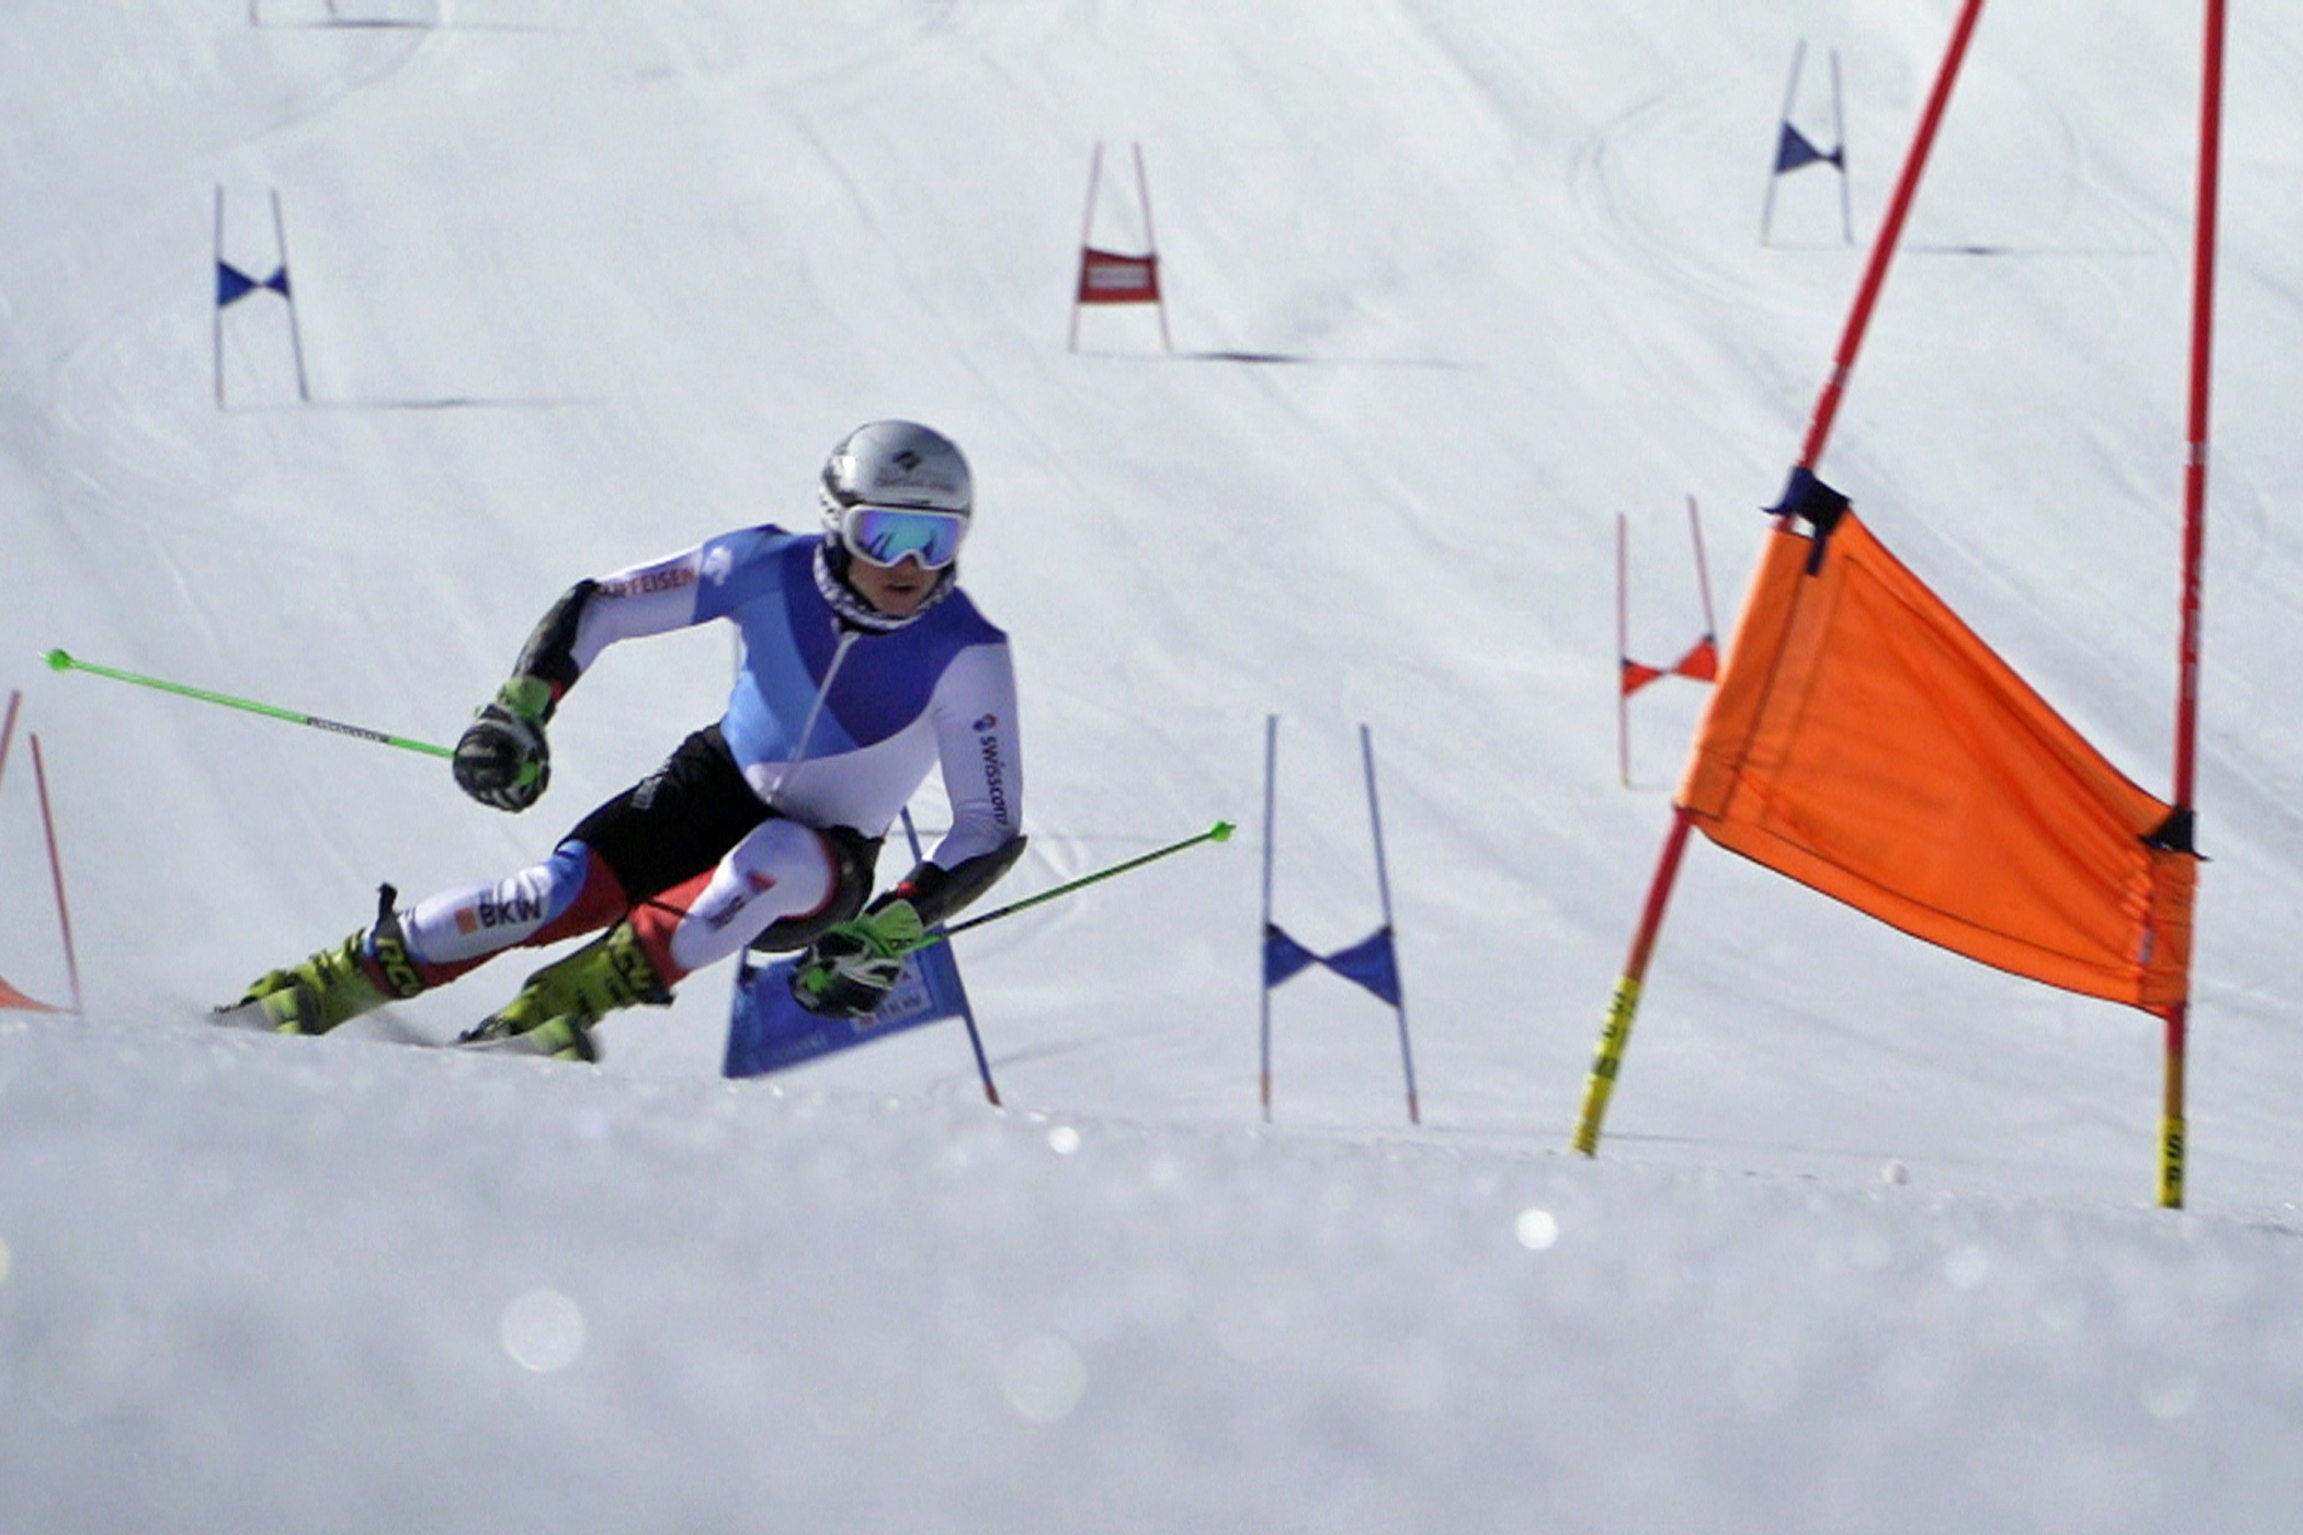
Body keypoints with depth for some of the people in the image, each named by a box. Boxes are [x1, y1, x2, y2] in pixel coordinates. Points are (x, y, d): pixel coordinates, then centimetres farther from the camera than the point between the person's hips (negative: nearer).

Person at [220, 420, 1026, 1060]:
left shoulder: (966, 655, -22)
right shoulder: (772, 569, -17)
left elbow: (993, 831, -16)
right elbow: (595, 608, -8)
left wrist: (889, 934, -28)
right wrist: (517, 710, -23)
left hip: (822, 870, -1)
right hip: (719, 784, 2)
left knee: (777, 862, -38)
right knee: (562, 891, -23)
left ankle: (561, 1003, -32)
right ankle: (314, 992, -13)